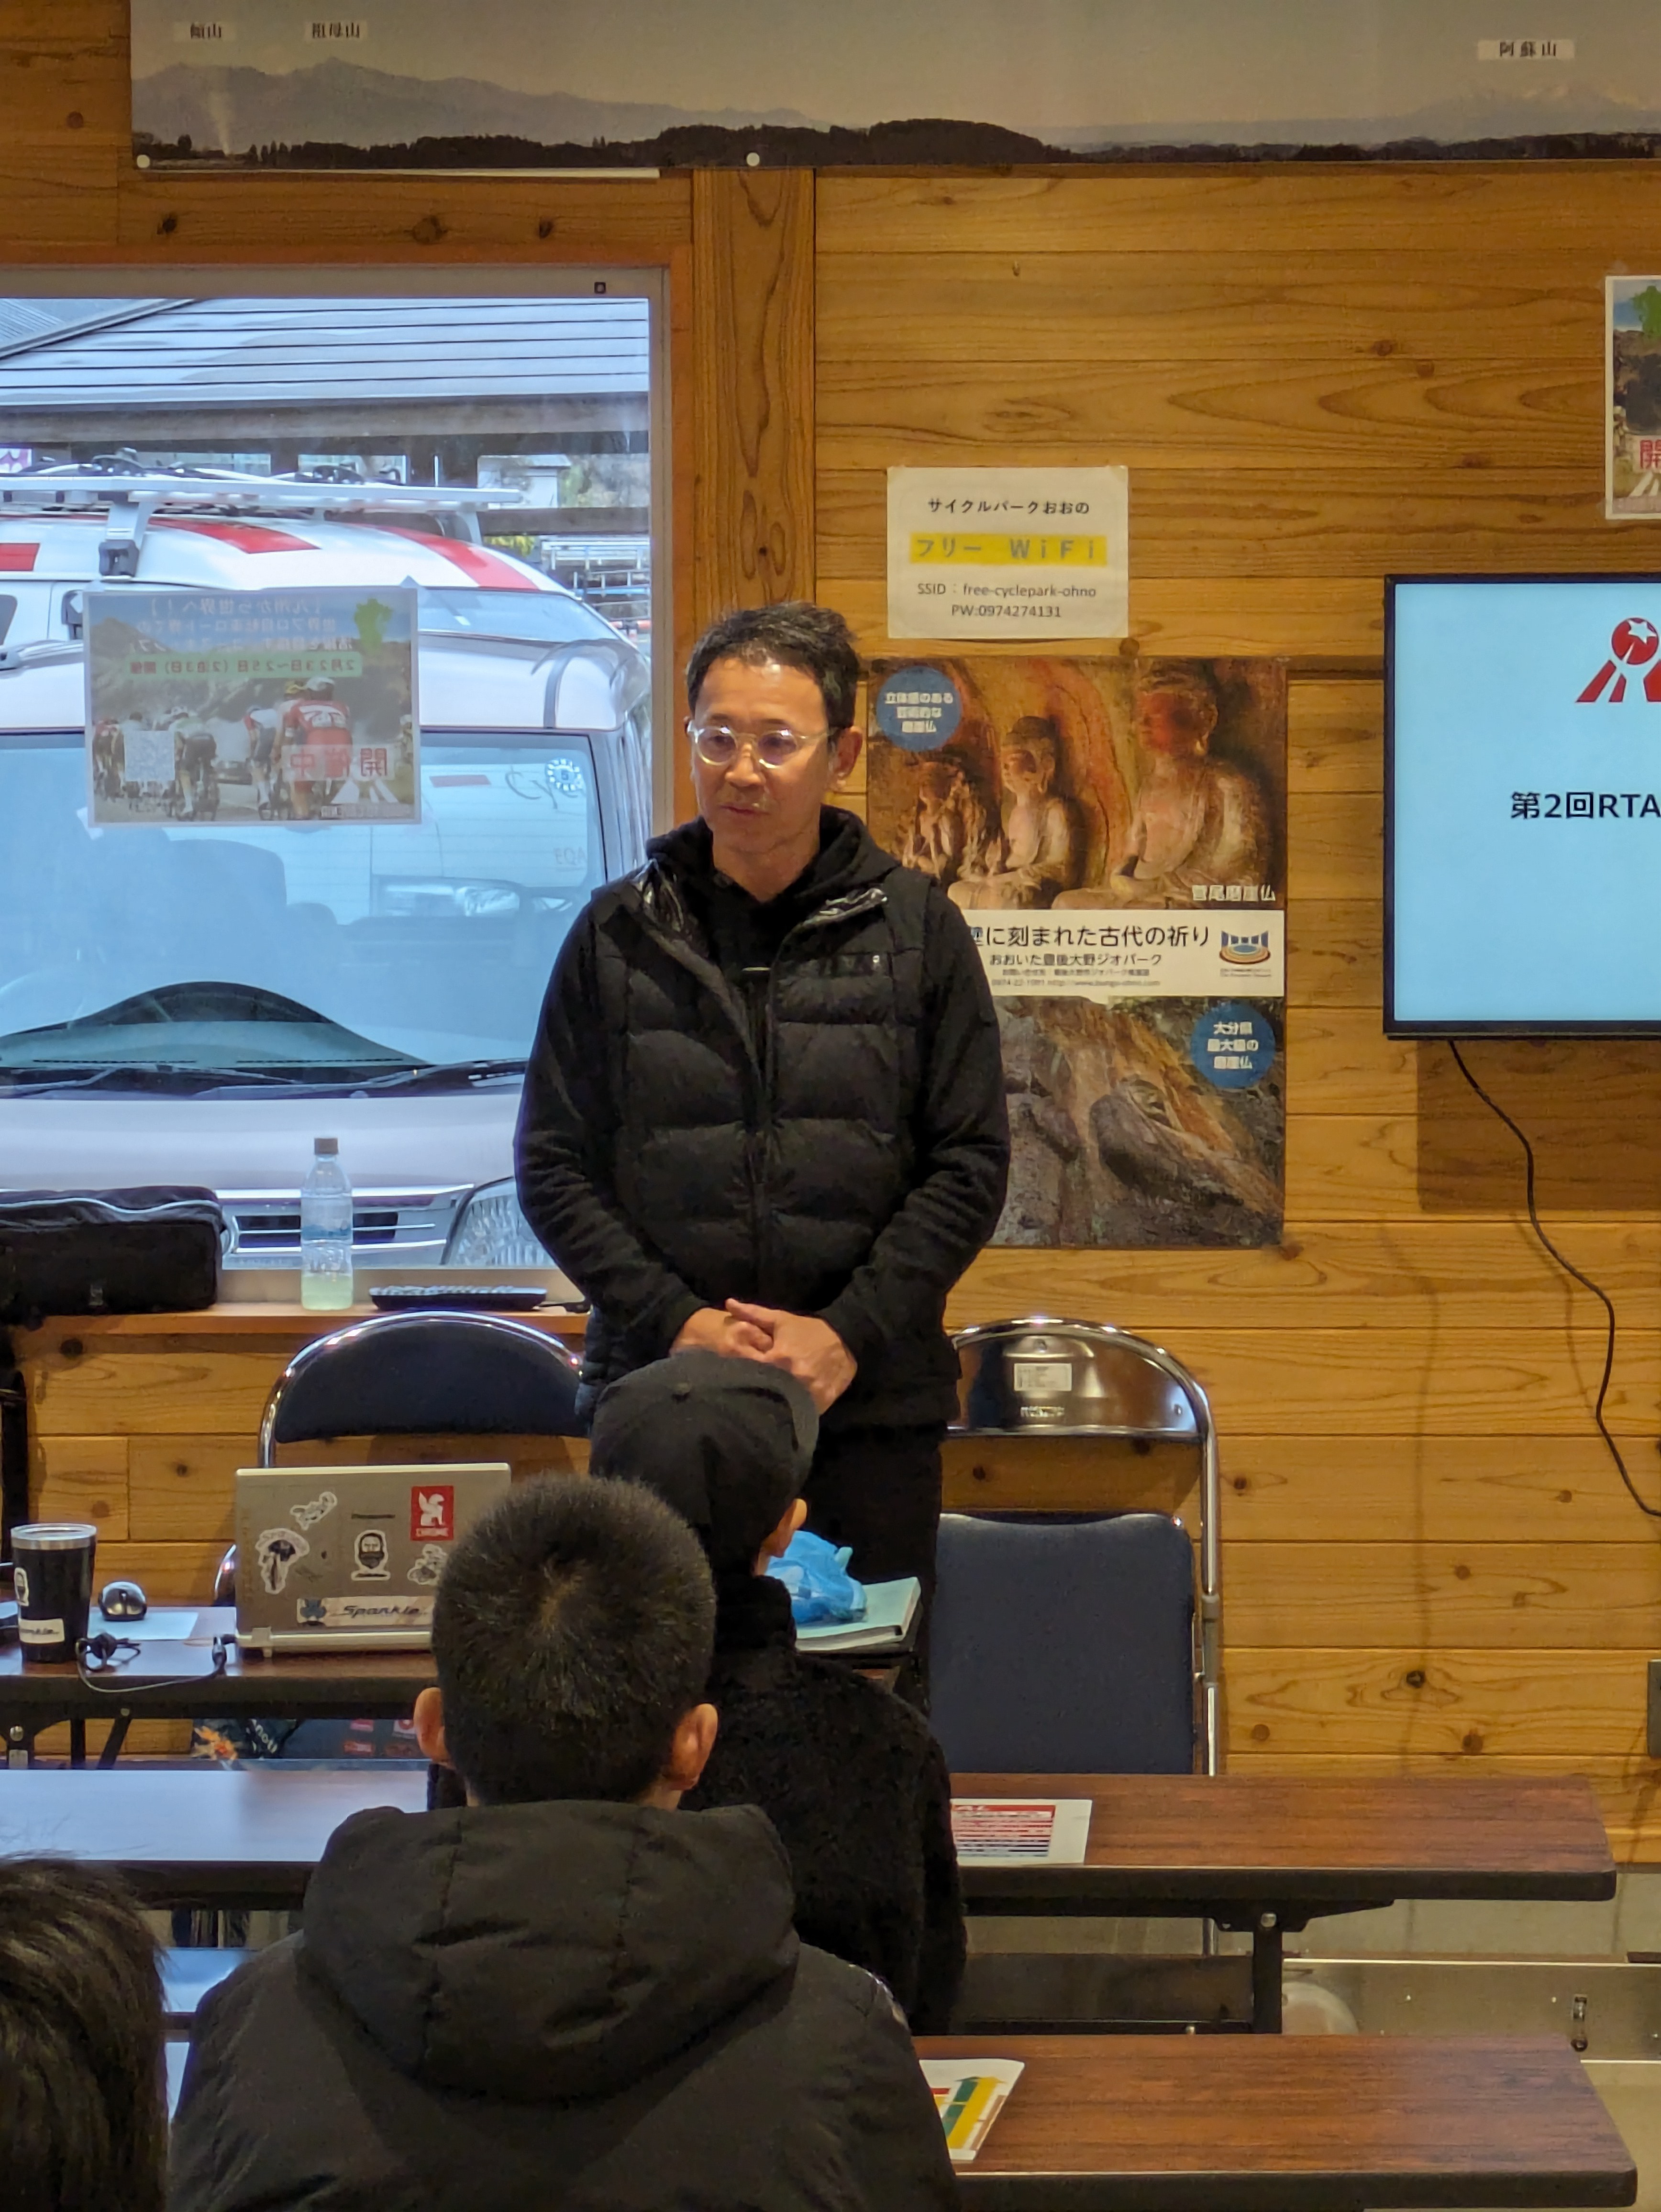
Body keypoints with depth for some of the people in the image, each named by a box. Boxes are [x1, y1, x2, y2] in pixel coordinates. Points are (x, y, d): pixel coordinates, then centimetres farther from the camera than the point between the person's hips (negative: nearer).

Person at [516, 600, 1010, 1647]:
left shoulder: (915, 928, 5)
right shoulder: (621, 932, 6)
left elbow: (971, 1163, 3)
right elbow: (553, 1165, 5)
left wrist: (851, 1332, -9)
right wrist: (674, 1320, -8)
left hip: (869, 1411, 0)